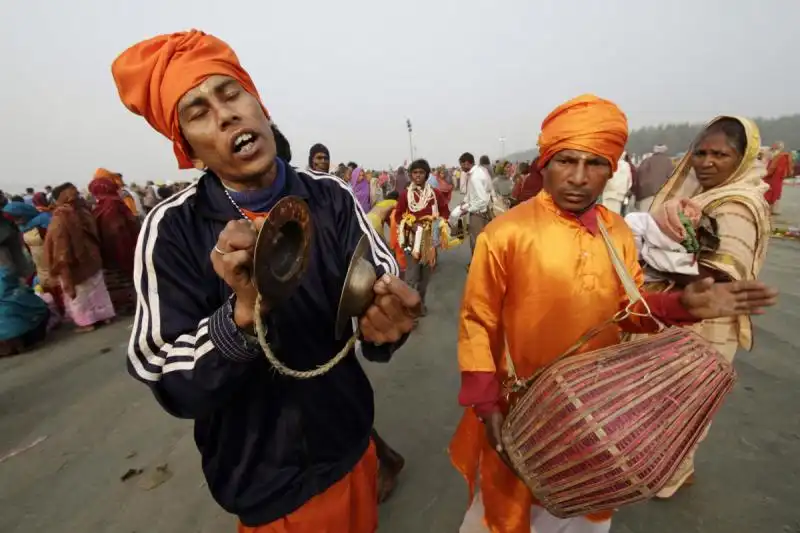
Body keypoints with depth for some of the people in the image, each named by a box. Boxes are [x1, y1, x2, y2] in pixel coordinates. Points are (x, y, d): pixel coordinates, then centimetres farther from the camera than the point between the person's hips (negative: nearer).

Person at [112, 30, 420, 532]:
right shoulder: (171, 230, -17)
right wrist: (244, 312, -36)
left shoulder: (332, 198, -12)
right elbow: (171, 385, -18)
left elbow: (382, 290, -13)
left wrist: (383, 324, -36)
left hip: (351, 448, 3)